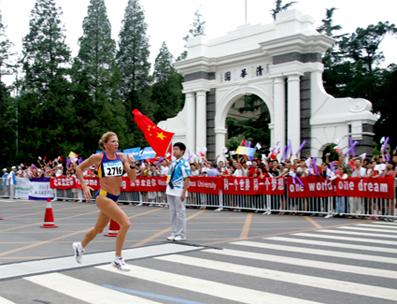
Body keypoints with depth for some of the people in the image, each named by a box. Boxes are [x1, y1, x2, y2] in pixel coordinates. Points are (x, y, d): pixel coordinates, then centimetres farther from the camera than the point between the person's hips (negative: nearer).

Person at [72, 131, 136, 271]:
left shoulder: (122, 157, 2)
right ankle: (118, 259, -6)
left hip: (114, 197, 6)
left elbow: (132, 178, 0)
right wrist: (84, 186, -6)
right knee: (125, 223, -19)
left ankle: (80, 246, 50)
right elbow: (79, 169, 2)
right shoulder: (98, 157, -10)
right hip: (103, 196, -6)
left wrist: (132, 165, -17)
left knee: (99, 229, 23)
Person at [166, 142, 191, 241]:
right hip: (170, 191, 7)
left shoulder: (184, 164, -11)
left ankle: (181, 235, 9)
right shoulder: (172, 163, 11)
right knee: (172, 212, 12)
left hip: (179, 192, -7)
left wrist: (183, 193, -18)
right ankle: (174, 233, 21)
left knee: (180, 213, 1)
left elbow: (187, 180, -14)